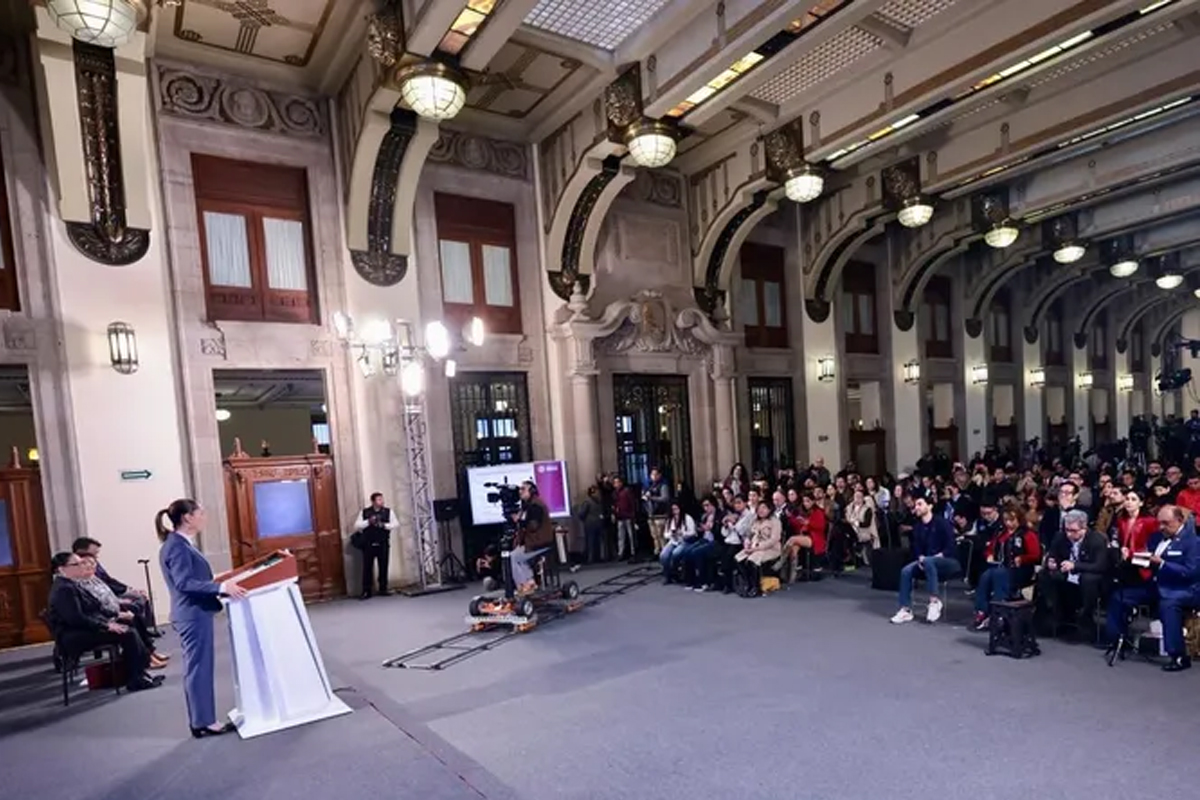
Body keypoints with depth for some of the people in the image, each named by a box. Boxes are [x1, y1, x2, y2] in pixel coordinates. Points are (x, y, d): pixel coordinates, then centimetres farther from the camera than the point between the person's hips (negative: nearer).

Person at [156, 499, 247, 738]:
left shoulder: (182, 544, 13)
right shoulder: (177, 546, -18)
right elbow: (185, 583, -25)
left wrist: (221, 585, 18)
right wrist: (221, 587, -29)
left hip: (196, 614, 10)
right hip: (193, 615, -10)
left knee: (198, 668, 14)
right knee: (199, 668, -2)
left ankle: (202, 720, 22)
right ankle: (203, 723, 6)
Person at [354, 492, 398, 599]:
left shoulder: (388, 511, 5)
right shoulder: (365, 512, 5)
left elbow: (396, 524, -1)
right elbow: (356, 526, 1)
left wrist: (384, 525, -14)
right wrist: (368, 522, -13)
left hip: (383, 544, 1)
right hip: (368, 544, -1)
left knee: (383, 567, 4)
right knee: (367, 567, 0)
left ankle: (383, 589, 15)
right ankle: (366, 591, 7)